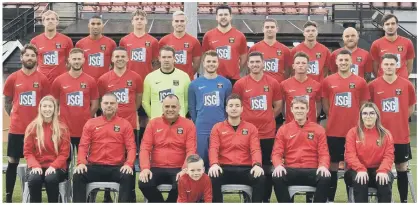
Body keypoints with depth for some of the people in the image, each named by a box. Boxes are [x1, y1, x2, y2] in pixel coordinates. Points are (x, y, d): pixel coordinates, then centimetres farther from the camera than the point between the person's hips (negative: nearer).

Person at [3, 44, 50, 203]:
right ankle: (8, 197, 13)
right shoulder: (12, 78, 1)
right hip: (16, 129, 0)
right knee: (13, 161, 5)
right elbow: (7, 102, 11)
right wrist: (15, 116, 7)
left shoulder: (43, 79, -1)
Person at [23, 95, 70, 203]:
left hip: (56, 167, -1)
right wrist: (35, 165, -14)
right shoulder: (32, 127, 5)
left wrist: (53, 166, -16)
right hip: (37, 166, 1)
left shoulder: (62, 128, 3)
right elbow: (27, 152, 4)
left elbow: (64, 153, 0)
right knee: (34, 179, -33)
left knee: (51, 179, -34)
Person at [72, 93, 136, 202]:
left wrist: (128, 164, -18)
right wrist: (81, 163, -13)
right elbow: (83, 146, 6)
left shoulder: (125, 124, 7)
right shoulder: (90, 123, 11)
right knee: (78, 176, -26)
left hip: (117, 167, -1)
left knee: (128, 177, -32)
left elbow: (131, 147, 0)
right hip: (94, 166, 1)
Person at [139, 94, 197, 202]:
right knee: (144, 184, -28)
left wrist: (185, 169, -21)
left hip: (178, 169, -2)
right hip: (157, 168, 2)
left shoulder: (188, 124, 3)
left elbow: (191, 150, -4)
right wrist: (145, 168, -15)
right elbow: (145, 147, 2)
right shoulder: (153, 123, 8)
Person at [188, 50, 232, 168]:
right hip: (201, 130, 0)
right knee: (201, 160, 6)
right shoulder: (194, 84, 3)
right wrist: (196, 123, 2)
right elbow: (191, 107, 6)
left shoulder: (226, 83, 3)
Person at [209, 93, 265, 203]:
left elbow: (255, 149, 0)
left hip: (245, 169, 1)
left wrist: (257, 165, -23)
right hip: (224, 168, -1)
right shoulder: (217, 127, 11)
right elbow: (213, 148, -1)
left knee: (260, 178, -30)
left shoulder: (251, 128, 13)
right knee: (213, 178, -33)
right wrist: (214, 164, -24)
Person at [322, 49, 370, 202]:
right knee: (333, 164, 6)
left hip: (353, 131, 0)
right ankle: (330, 199, 13)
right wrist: (336, 117, 8)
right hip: (333, 131, 0)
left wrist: (356, 121, 5)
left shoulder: (360, 82, 2)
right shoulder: (328, 81, 3)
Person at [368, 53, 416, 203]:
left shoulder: (407, 85, -2)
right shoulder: (373, 86, -4)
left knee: (402, 168, 8)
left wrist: (398, 120, 6)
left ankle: (404, 200, 17)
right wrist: (379, 120, 2)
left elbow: (411, 107, 11)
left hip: (401, 135, 1)